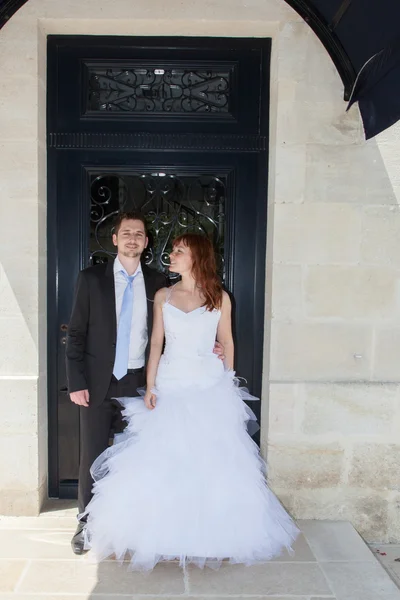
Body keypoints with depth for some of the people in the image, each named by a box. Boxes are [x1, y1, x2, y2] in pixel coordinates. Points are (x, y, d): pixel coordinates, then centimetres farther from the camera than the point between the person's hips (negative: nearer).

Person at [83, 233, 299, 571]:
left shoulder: (220, 298, 0)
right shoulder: (163, 296, 3)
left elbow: (227, 342, 6)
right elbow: (156, 343, 2)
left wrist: (229, 384, 6)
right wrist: (150, 387, -4)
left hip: (209, 388, -1)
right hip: (170, 387, 1)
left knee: (211, 463, 4)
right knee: (164, 462, 3)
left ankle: (211, 534, 22)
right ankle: (166, 535, 20)